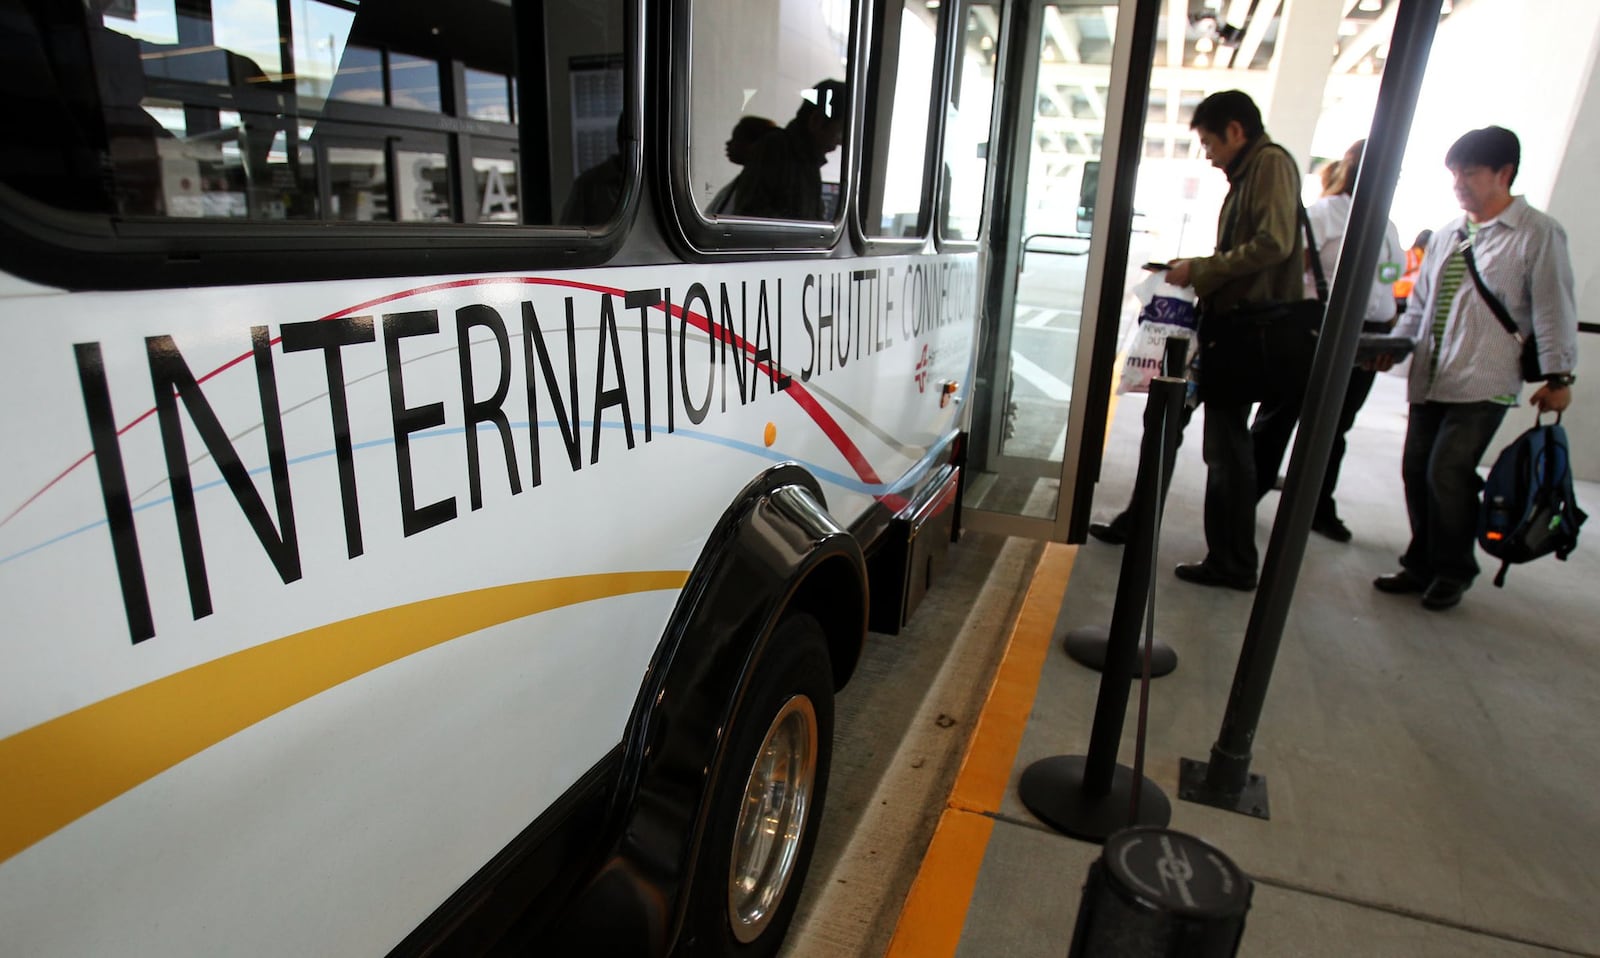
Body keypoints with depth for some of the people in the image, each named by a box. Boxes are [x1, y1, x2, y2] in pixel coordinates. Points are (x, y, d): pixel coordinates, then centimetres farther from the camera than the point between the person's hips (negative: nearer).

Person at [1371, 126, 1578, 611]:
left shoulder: (1538, 234, -2)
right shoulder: (1447, 235, 14)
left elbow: (1553, 309, -4)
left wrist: (1558, 375, -6)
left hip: (1484, 384, -6)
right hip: (1430, 379, 6)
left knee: (1447, 474, -10)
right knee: (1417, 472, 7)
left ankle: (1453, 572, 9)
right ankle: (1422, 565, 21)